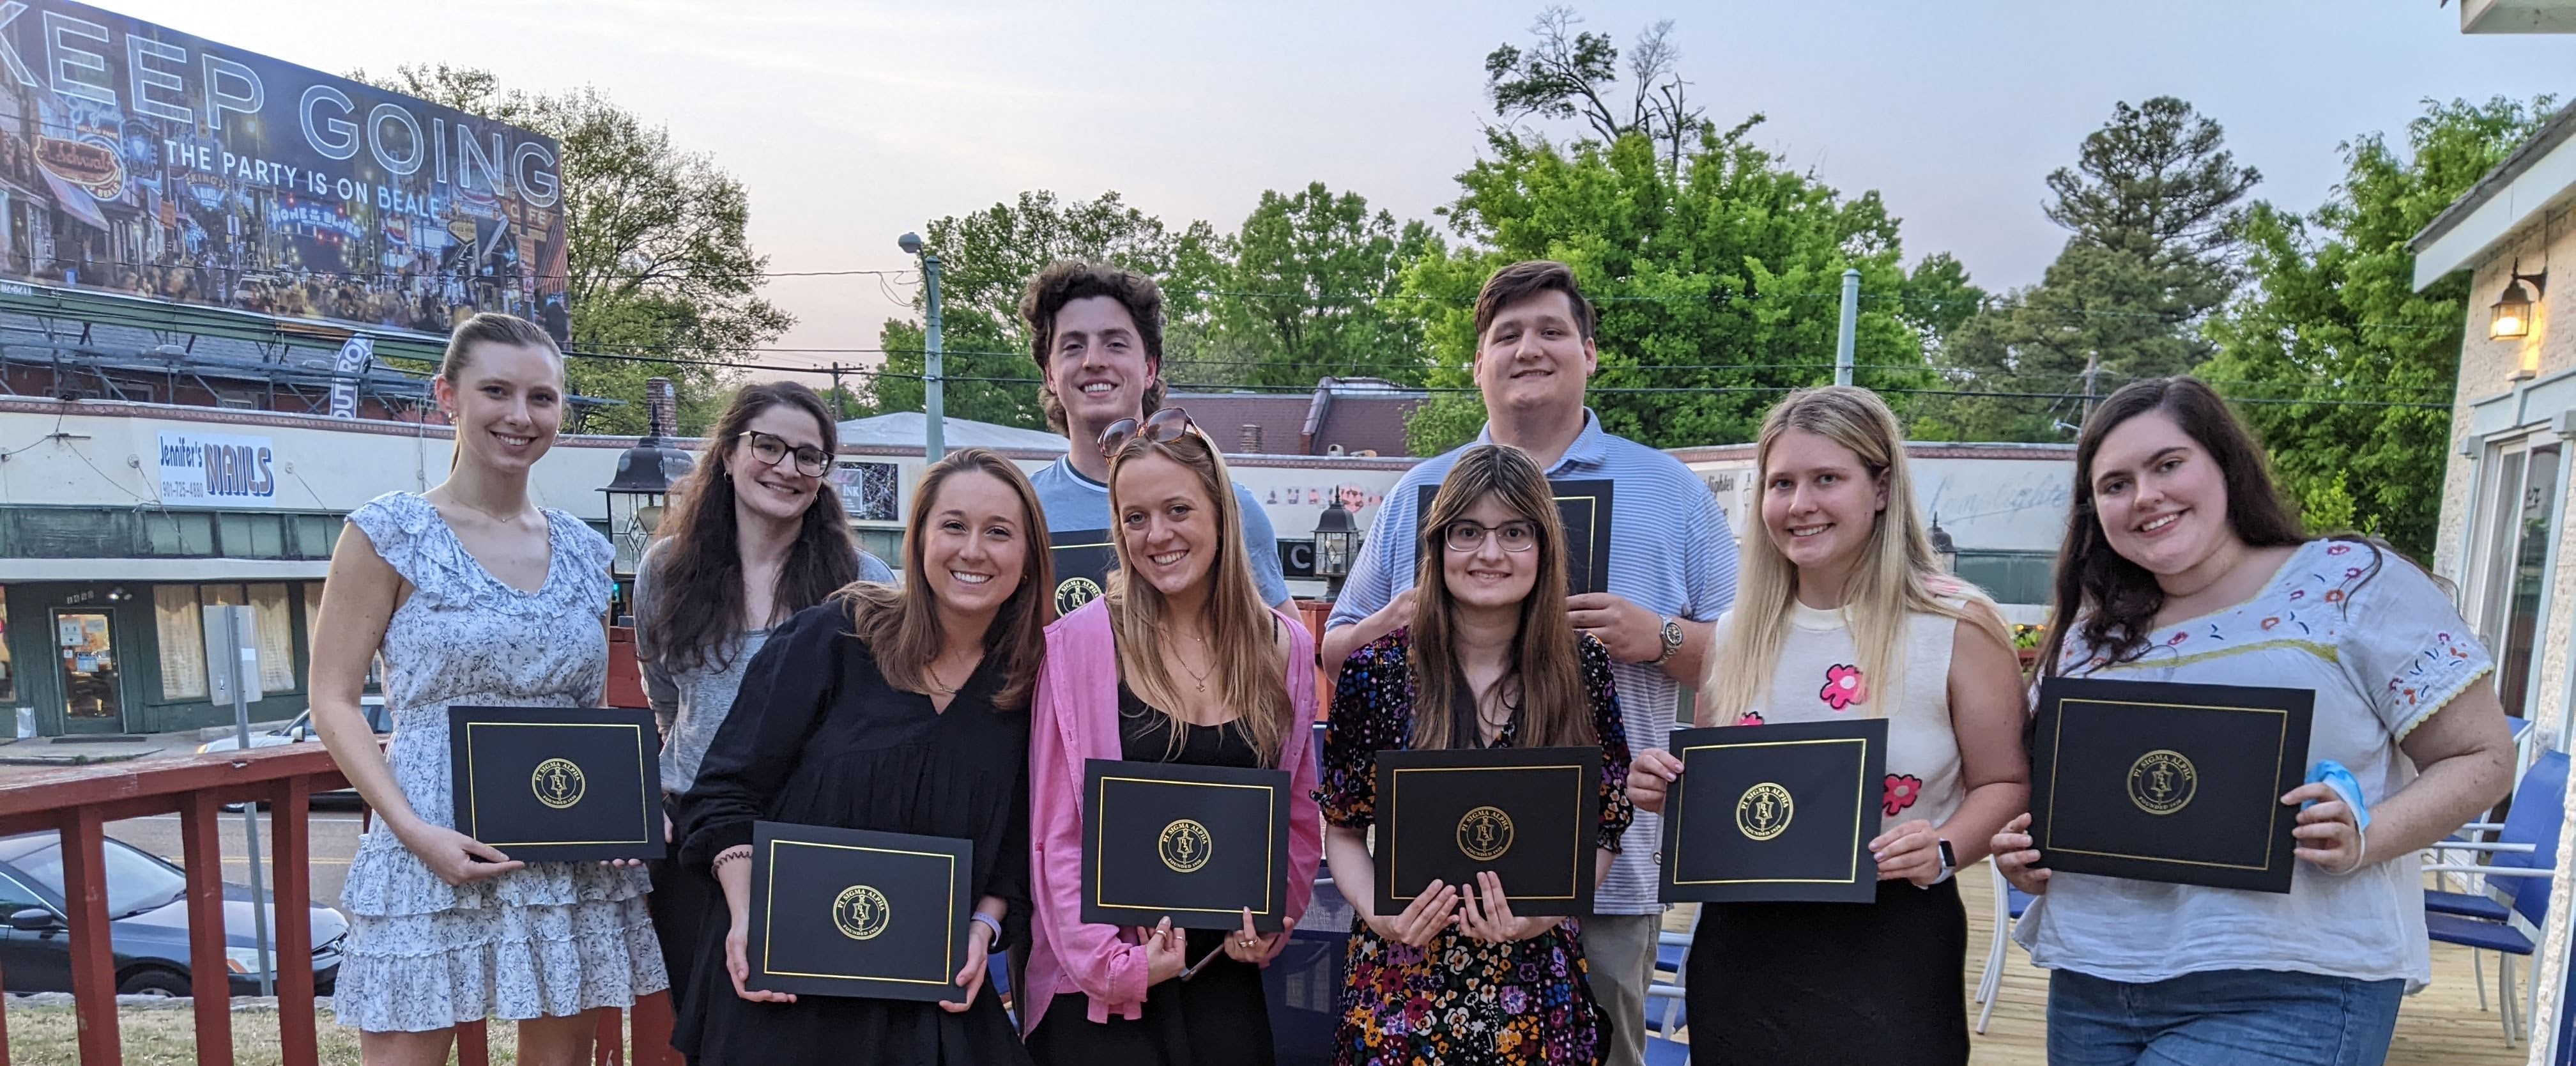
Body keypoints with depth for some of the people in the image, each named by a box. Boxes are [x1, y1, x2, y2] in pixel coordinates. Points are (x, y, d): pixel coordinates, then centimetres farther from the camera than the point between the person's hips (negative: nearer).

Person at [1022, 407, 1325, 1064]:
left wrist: (1268, 927, -3)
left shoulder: (1286, 648, 1)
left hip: (1228, 978, 3)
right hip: (1097, 988, -3)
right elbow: (1054, 831, -7)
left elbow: (1299, 819, 9)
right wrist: (1115, 964, -12)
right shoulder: (1079, 641, -9)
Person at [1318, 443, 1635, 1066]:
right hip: (1403, 986, -1)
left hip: (1540, 986, 1)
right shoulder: (1376, 672, -7)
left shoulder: (1584, 668, -3)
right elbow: (1344, 831, 1)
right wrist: (1380, 915, -15)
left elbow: (1604, 828, 4)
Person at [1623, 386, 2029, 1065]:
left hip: (1889, 950, -4)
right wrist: (1666, 787, -4)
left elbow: (2005, 784, -3)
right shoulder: (1739, 630, 6)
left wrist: (1944, 851, -20)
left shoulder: (1957, 626, -7)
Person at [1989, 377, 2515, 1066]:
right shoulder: (2093, 634, 8)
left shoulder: (2354, 583, -3)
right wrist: (2029, 857, -3)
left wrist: (2363, 840, -18)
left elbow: (2483, 757, -2)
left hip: (2288, 999, -4)